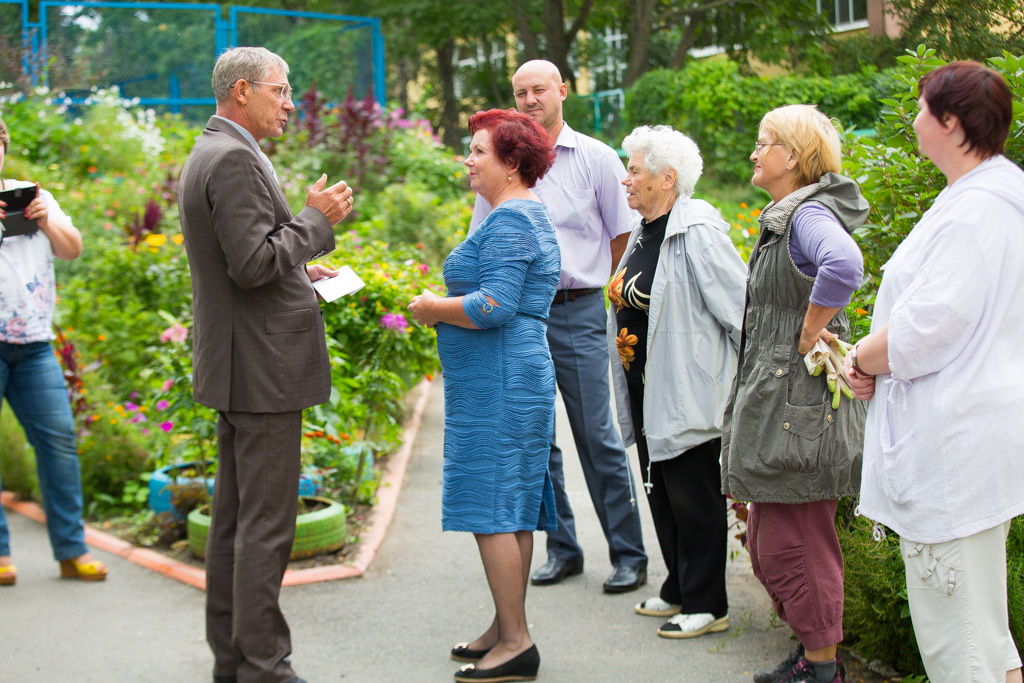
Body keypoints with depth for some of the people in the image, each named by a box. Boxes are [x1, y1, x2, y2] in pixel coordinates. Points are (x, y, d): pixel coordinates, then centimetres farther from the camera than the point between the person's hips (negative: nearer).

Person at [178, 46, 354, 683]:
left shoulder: (210, 154, 17)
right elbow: (251, 263, -23)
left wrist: (294, 271, 17)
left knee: (234, 517, 14)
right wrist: (316, 220, -13)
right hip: (262, 368, -11)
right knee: (266, 523, -5)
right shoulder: (234, 159, -16)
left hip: (237, 368, 11)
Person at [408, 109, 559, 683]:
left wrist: (432, 309, -8)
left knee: (491, 510, -7)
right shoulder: (529, 212, 19)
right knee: (512, 509, 13)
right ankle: (508, 630, 21)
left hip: (498, 381, -11)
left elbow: (495, 306, -23)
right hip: (515, 376, 11)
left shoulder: (509, 220, -14)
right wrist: (444, 304, 13)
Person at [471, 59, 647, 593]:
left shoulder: (596, 158, 3)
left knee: (598, 438, -3)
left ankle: (628, 555, 6)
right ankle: (562, 549, 18)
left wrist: (605, 293, 8)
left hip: (578, 313, -3)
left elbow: (623, 236, 9)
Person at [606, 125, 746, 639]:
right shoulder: (644, 232, 11)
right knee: (660, 491, 16)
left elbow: (741, 311, -18)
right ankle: (678, 590, 30)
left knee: (693, 497, 0)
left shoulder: (697, 232, -18)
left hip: (687, 393, -9)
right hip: (646, 391, 9)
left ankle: (707, 605, 11)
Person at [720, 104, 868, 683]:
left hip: (798, 405, -11)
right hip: (774, 401, 11)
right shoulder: (783, 217, 16)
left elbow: (844, 265, -38)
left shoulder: (810, 213, -17)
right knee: (767, 542, 17)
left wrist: (809, 334, -27)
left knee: (795, 543, -2)